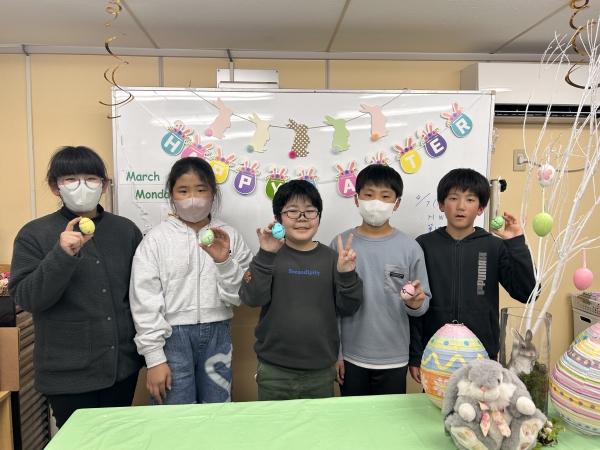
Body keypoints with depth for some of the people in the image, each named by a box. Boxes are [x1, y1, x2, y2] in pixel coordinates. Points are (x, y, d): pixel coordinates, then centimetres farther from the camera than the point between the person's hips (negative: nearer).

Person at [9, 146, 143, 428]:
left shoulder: (126, 230, 1)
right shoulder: (34, 234, -5)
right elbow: (25, 298, -12)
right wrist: (62, 255, -25)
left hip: (123, 365, 3)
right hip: (67, 373, -2)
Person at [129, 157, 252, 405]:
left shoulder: (228, 235, 1)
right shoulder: (156, 238, -4)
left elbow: (240, 296, -1)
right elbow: (145, 302, -5)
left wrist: (224, 261, -17)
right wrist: (155, 358, -7)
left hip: (217, 335, 2)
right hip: (172, 336, -2)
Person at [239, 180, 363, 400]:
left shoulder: (331, 258, -1)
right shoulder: (270, 256, -4)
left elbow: (347, 308, 0)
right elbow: (252, 299, -15)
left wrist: (347, 275, -17)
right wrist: (265, 255, -24)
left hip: (321, 371, 2)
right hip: (274, 370, -1)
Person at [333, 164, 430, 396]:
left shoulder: (410, 248, -6)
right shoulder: (341, 244, -6)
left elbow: (423, 303, -1)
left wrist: (415, 303, -24)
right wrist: (334, 353, -1)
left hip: (394, 359, 0)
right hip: (351, 357, 0)